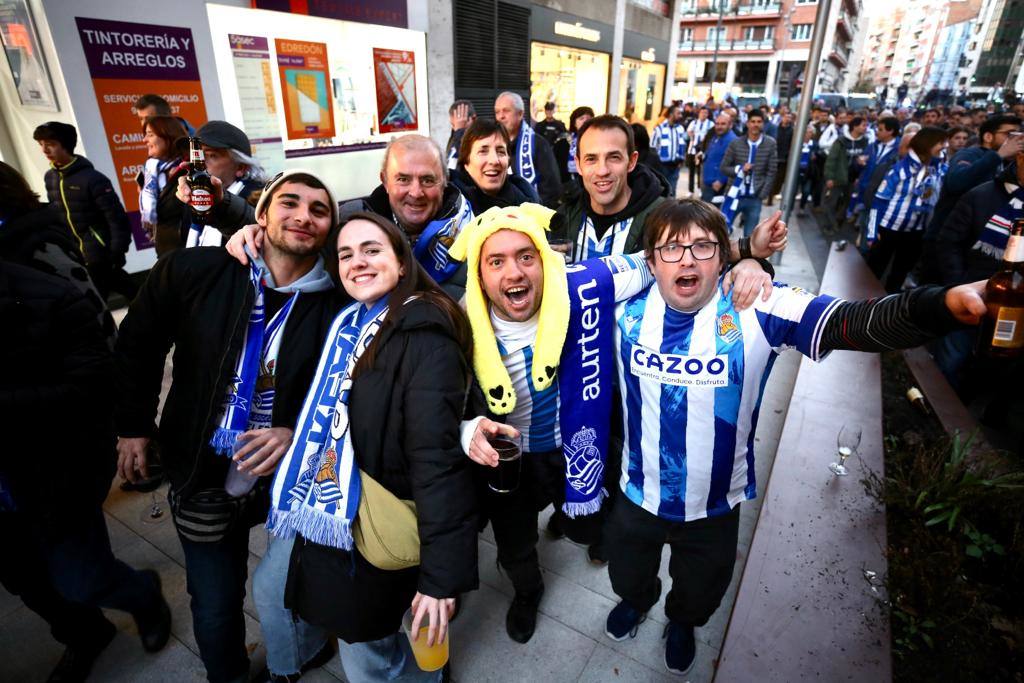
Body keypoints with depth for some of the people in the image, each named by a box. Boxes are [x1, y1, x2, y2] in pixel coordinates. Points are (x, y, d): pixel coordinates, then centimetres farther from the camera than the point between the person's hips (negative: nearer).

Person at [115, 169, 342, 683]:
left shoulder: (336, 304, -14)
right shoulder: (192, 271, -12)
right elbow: (138, 344, 4)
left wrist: (296, 430, -17)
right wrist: (133, 426, 6)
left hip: (288, 475, 0)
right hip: (205, 474, 1)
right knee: (215, 605, 16)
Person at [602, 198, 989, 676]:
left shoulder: (757, 309, -22)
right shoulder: (627, 308, -16)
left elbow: (854, 323, -34)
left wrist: (945, 303, -54)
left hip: (715, 505, -1)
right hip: (638, 494, 1)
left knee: (700, 592, 29)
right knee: (627, 574, 30)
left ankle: (682, 623, 65)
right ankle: (636, 601, 67)